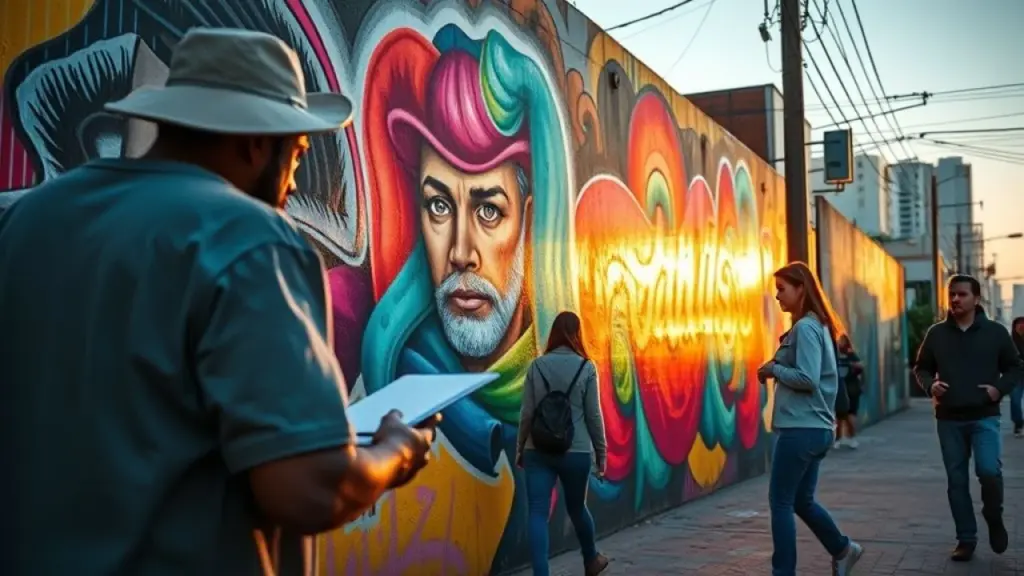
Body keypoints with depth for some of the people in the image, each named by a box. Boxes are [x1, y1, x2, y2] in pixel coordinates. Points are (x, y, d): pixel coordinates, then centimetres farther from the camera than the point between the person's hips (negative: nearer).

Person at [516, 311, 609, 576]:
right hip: (576, 451, 0)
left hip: (538, 450, 0)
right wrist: (601, 451, 8)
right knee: (577, 508, 20)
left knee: (538, 514, -1)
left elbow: (527, 412, 2)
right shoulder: (586, 368, -3)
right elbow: (593, 415, -2)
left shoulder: (536, 365, 1)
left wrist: (520, 449, 13)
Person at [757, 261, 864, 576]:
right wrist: (779, 369, 8)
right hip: (816, 428, 10)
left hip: (801, 428, -10)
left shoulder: (805, 328, -15)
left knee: (780, 502, 0)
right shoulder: (818, 326, 15)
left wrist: (774, 369, -10)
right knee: (801, 501, 18)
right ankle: (843, 549, 25)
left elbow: (807, 379, -22)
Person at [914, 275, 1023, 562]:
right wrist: (930, 385, -8)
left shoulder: (995, 331, 0)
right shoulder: (936, 333, 3)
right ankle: (966, 539, 16)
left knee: (989, 471, -17)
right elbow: (921, 367, 12)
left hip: (984, 417, -2)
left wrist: (1000, 388, -9)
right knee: (956, 481, 5)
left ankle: (994, 518, 12)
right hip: (949, 419, 2)